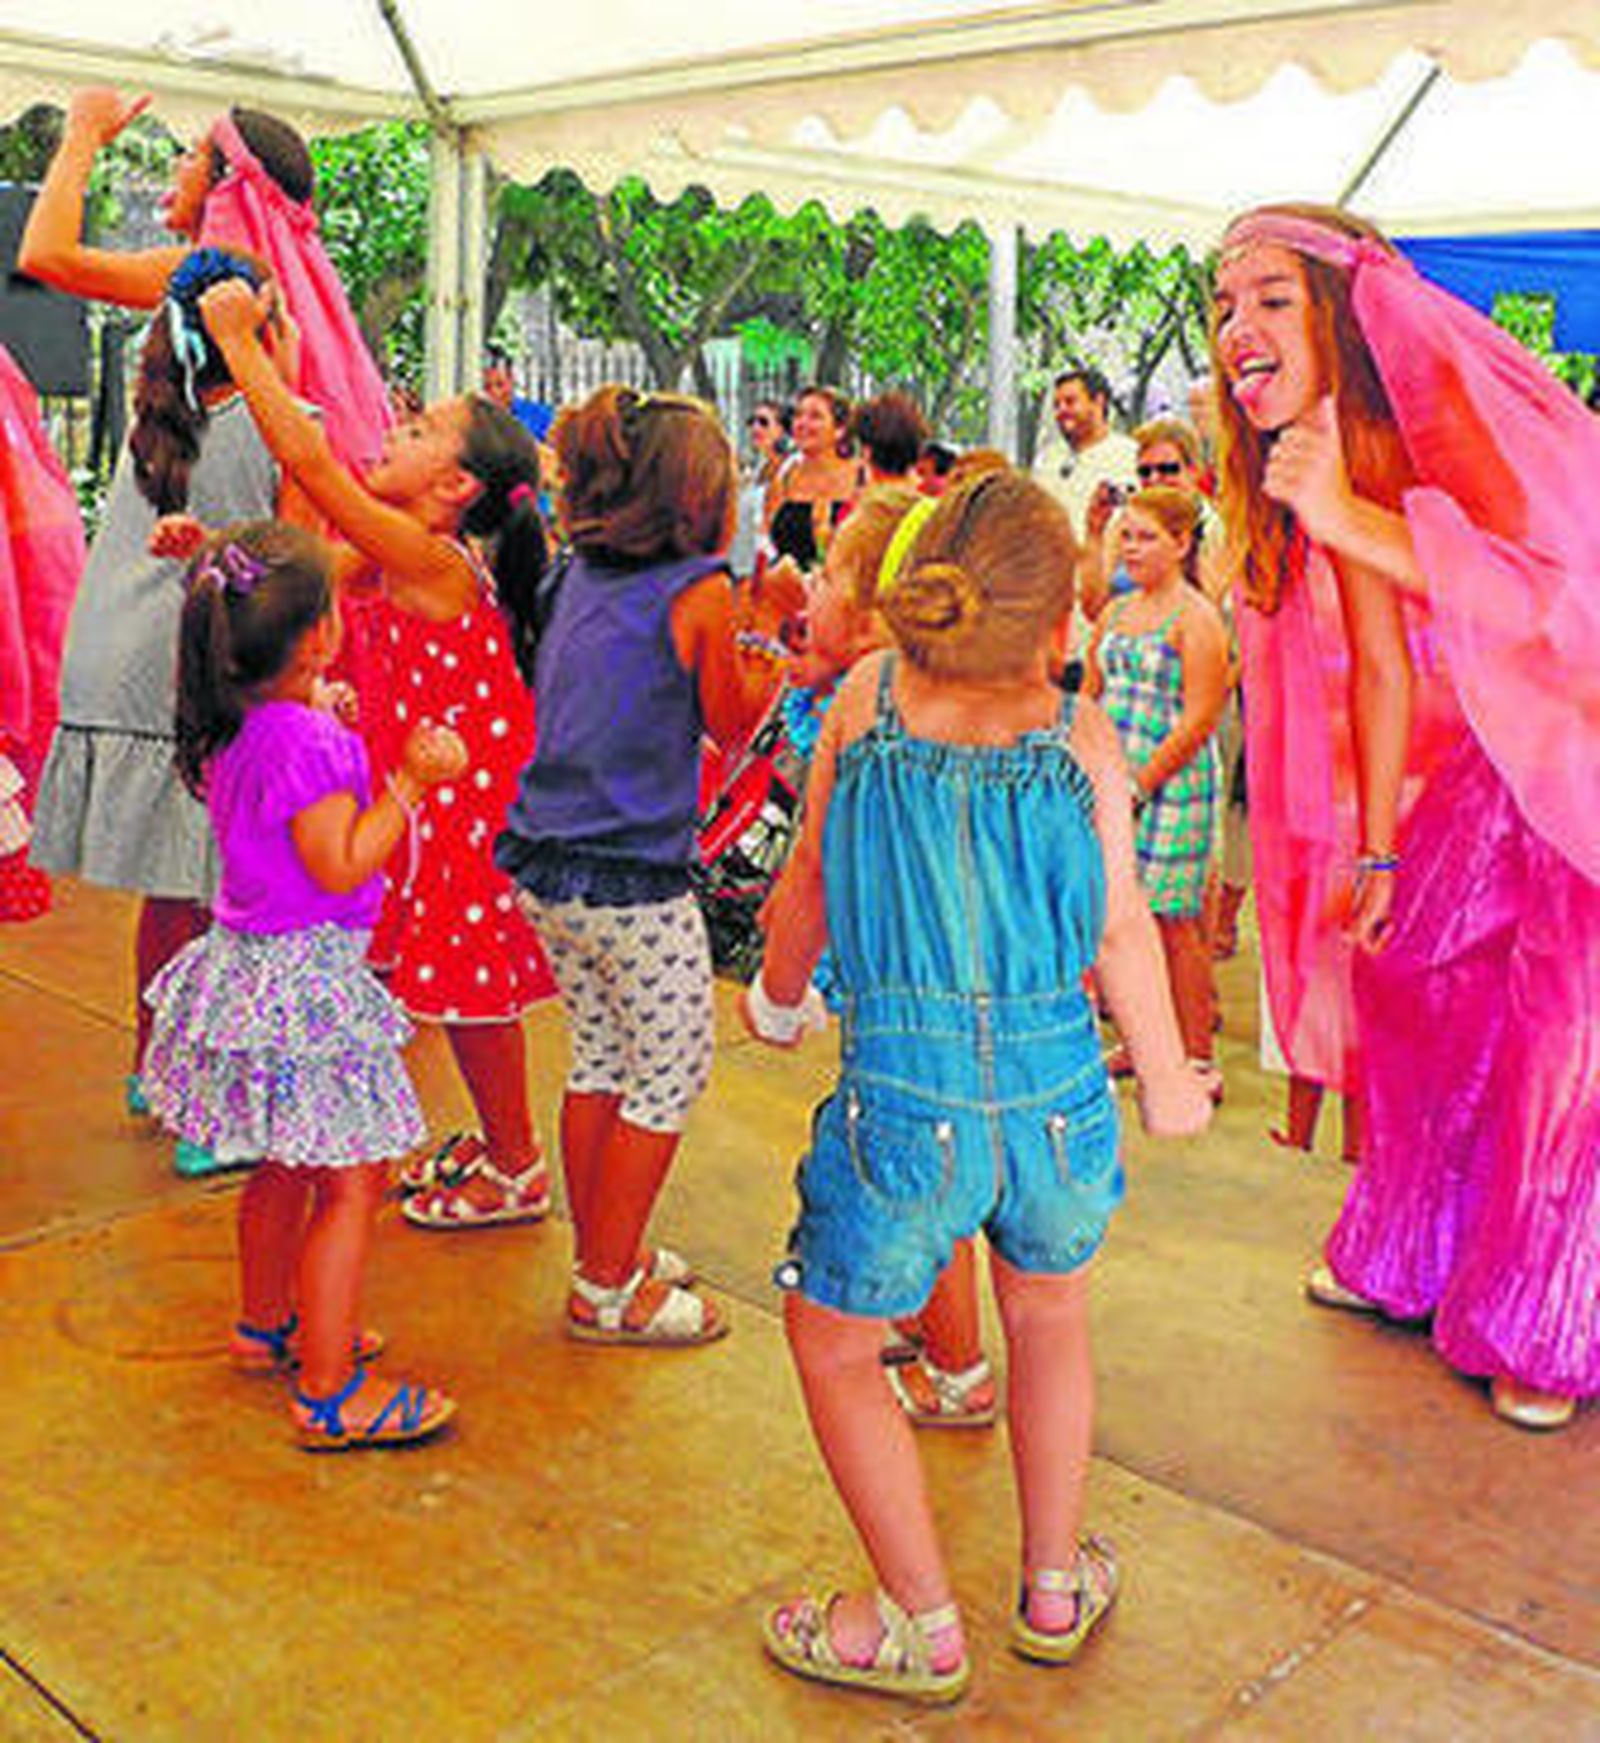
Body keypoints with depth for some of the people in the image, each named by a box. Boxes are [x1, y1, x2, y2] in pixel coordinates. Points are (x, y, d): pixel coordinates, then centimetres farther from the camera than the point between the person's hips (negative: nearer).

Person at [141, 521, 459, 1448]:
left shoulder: (233, 728, 3)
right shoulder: (307, 743, -24)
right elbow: (341, 867, -23)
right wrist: (410, 781, -21)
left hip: (247, 958, 10)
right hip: (305, 981, -10)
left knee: (286, 1164, 25)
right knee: (354, 1182, -1)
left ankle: (266, 1324, 42)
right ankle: (329, 1394, 6)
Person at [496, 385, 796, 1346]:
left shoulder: (582, 573, 8)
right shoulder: (701, 593, -12)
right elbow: (733, 724, -1)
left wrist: (756, 625, 22)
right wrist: (779, 644, 12)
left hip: (545, 864, 8)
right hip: (631, 881, -8)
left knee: (602, 1055, 21)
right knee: (673, 1074, 7)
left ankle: (604, 1251, 34)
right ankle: (609, 1292, 16)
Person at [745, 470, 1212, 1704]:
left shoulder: (870, 695, -1)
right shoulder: (1082, 736, -1)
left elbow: (810, 879, 4)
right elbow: (1123, 929, 0)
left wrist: (777, 999, 23)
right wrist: (1168, 1082, 16)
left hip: (903, 1103, -2)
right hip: (1057, 1096, 2)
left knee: (832, 1344, 21)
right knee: (1049, 1313, 29)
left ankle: (925, 1627, 32)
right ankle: (1056, 1587, 44)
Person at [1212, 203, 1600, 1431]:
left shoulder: (1458, 414, -22)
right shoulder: (1322, 462, 1)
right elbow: (1381, 672, 6)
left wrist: (1355, 522, -40)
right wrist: (1375, 855, 8)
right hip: (1486, 776, 7)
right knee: (1409, 989, 12)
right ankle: (1406, 1261, 35)